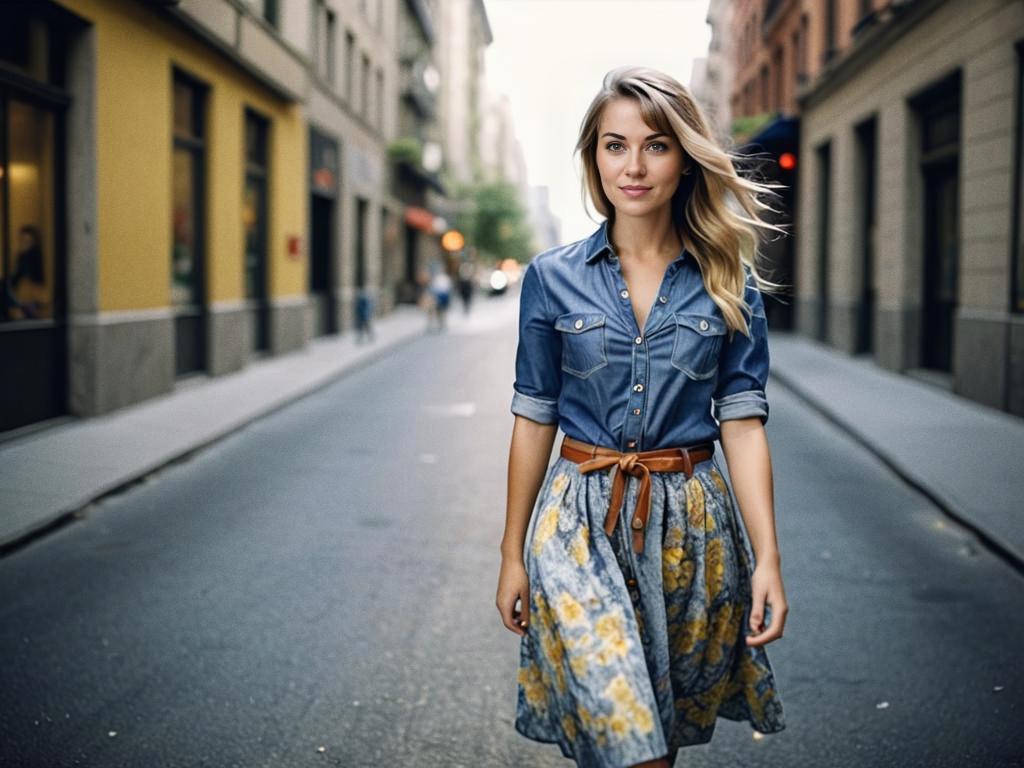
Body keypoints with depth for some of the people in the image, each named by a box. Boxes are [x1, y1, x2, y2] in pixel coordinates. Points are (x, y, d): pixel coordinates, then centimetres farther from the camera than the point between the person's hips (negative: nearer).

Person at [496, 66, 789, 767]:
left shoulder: (730, 283, 0)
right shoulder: (553, 278, -1)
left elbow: (743, 421, -2)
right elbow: (534, 419, 4)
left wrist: (768, 557, -8)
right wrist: (513, 554, 6)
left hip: (689, 524, 2)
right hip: (582, 520, -1)